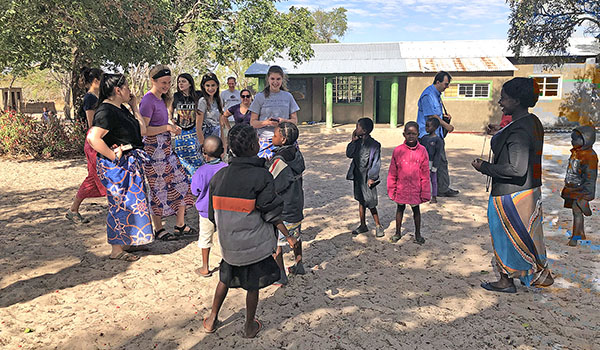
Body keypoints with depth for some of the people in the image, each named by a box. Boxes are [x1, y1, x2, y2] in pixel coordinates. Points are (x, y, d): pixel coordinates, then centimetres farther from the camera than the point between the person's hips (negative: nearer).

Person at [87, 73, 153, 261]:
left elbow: (141, 130, 15)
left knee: (131, 202, 17)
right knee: (122, 205, -2)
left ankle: (127, 242, 31)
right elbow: (93, 137, -30)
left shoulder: (121, 108, 12)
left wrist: (134, 107, 11)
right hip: (117, 166, -10)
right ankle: (116, 250, 11)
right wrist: (114, 156, -23)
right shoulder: (106, 111, -18)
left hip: (130, 164, 10)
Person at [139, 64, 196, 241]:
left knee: (181, 182, 8)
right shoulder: (148, 101, -14)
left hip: (166, 148, 9)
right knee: (158, 189, 0)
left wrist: (172, 127, 5)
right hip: (154, 150, -9)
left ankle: (180, 226, 18)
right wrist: (167, 128, -19)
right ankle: (159, 230, 15)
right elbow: (143, 130, -19)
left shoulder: (161, 99, 13)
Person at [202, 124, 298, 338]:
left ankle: (212, 320, 37)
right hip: (255, 244, -4)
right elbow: (272, 213, -14)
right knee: (253, 285, 15)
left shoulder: (220, 175, -4)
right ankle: (250, 326, 32)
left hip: (228, 243, 4)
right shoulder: (261, 176, -19)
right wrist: (288, 236, -1)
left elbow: (213, 213, 4)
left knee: (225, 279, 25)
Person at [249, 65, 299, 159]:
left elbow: (295, 120, 13)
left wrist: (284, 121, -8)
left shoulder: (288, 96, 13)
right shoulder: (260, 97, 7)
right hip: (265, 139, -1)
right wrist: (266, 122, -13)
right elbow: (253, 122, 6)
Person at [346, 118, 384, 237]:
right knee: (361, 201, 16)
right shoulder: (358, 142, 4)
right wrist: (353, 141, -5)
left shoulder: (374, 145, -14)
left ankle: (378, 226, 17)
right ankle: (363, 225, 29)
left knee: (370, 203, -1)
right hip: (358, 177, 7)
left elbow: (376, 163, -13)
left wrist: (371, 178, -14)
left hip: (367, 179, -7)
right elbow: (349, 154, 3)